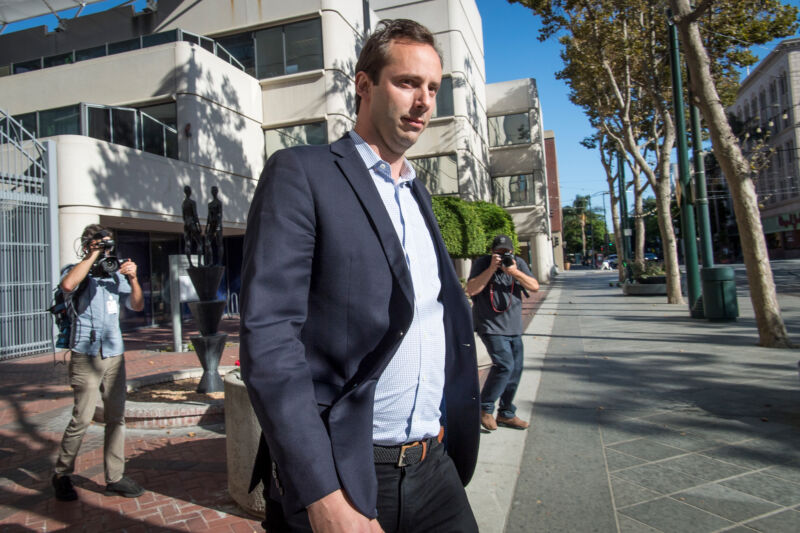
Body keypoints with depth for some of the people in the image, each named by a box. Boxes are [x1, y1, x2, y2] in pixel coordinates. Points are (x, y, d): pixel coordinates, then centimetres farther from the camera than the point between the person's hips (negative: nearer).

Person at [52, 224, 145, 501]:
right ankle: (61, 475, 16)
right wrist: (93, 255, -17)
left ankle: (115, 477, 14)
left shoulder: (115, 274, 12)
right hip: (86, 356, -4)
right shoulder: (76, 271, 0)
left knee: (116, 417, 6)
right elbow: (68, 285, -25)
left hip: (114, 355, 5)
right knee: (81, 418, -4)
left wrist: (133, 279, -8)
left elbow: (137, 306, 9)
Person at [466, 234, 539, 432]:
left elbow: (535, 286, -1)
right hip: (491, 326, -5)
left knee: (515, 370, 8)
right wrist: (491, 269, -21)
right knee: (504, 365, -18)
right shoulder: (482, 263, -4)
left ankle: (506, 414, 25)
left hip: (514, 327, 6)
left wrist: (515, 272, -16)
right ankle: (485, 408, 0)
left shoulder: (518, 263, 7)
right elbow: (471, 290, -16)